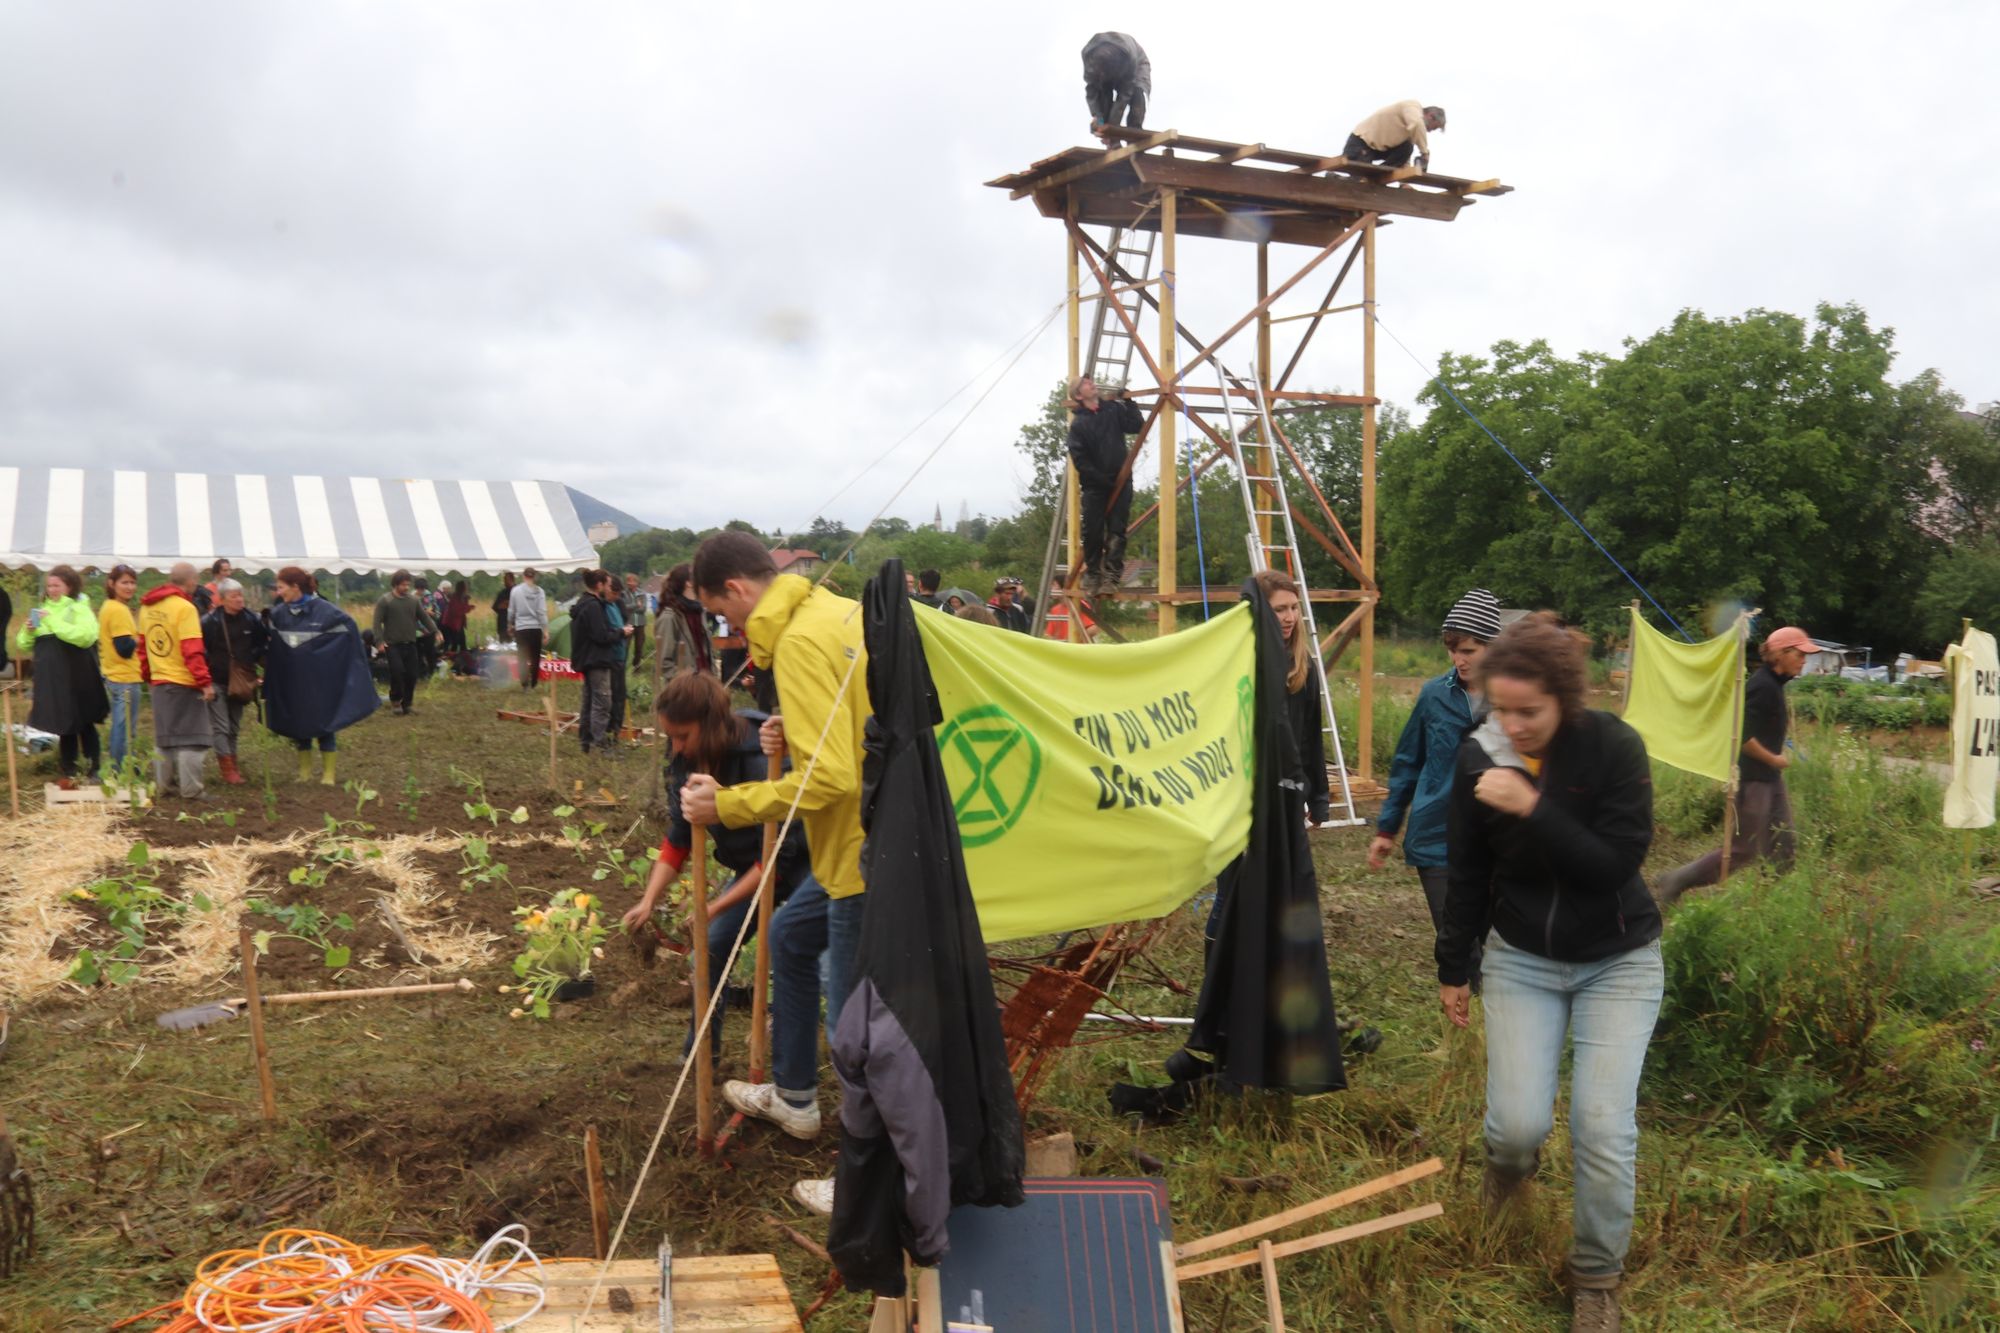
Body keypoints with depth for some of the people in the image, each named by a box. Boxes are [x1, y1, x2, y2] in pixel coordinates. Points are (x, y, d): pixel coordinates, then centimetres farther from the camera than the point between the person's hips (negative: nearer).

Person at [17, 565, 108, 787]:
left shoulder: (79, 609, -4)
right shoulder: (42, 610, 12)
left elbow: (86, 636, -24)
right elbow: (24, 646, 16)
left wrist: (54, 622, -22)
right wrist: (28, 632, -6)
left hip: (77, 679, -5)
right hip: (52, 680, 5)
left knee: (85, 725, 4)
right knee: (64, 727, 10)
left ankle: (93, 771, 11)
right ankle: (68, 773, 16)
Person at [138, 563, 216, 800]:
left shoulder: (147, 607, 8)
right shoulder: (185, 608, -15)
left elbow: (142, 644, 14)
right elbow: (193, 650, -20)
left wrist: (147, 674, 21)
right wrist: (204, 681, -18)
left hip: (159, 681, 7)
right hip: (184, 682, -7)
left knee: (163, 736, 15)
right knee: (191, 737, -2)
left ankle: (164, 785, 19)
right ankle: (191, 789, -2)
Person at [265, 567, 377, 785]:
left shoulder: (324, 610, -13)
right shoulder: (278, 613, 1)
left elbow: (349, 627, -7)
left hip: (320, 679, -4)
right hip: (292, 681, 4)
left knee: (324, 723, 3)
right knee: (299, 724, 11)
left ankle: (328, 772, 12)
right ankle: (305, 770, 23)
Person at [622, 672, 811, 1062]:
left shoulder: (762, 759, -33)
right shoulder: (689, 762, -11)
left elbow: (778, 854, -28)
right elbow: (678, 839, -2)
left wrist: (716, 907, -27)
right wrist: (649, 901, -13)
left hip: (803, 861, -7)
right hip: (754, 864, 8)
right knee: (713, 944, 4)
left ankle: (796, 1087, -13)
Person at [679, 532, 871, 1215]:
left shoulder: (800, 642, -21)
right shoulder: (842, 611, 7)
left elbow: (828, 778, -27)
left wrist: (726, 805, -17)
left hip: (864, 850, -10)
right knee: (789, 939, 27)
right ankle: (792, 1094, 45)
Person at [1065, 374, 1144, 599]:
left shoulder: (1113, 409, 9)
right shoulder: (1078, 424, -1)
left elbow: (1137, 426, 1)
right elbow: (1080, 460, -7)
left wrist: (1127, 402, -4)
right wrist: (1104, 480, -13)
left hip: (1120, 482, 2)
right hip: (1094, 487, -2)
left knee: (1117, 531, -5)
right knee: (1093, 533, 0)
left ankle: (1111, 577, -6)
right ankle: (1092, 576, 15)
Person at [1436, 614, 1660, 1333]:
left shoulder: (1613, 748, -18)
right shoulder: (1478, 757, -10)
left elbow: (1616, 865, -24)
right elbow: (1467, 874, 1)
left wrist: (1534, 809, -33)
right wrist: (1453, 969, 8)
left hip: (1618, 962, -2)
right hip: (1521, 958, 2)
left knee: (1603, 1125, -9)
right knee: (1519, 1123, -8)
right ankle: (1510, 1160, 32)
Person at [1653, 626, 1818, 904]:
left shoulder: (1773, 683, 10)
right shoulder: (1762, 686, -19)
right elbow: (1742, 736, -25)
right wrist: (1774, 759, -14)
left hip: (1770, 778, 10)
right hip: (1753, 779, -10)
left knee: (1784, 846, 9)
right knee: (1745, 851, -3)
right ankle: (1674, 882, 5)